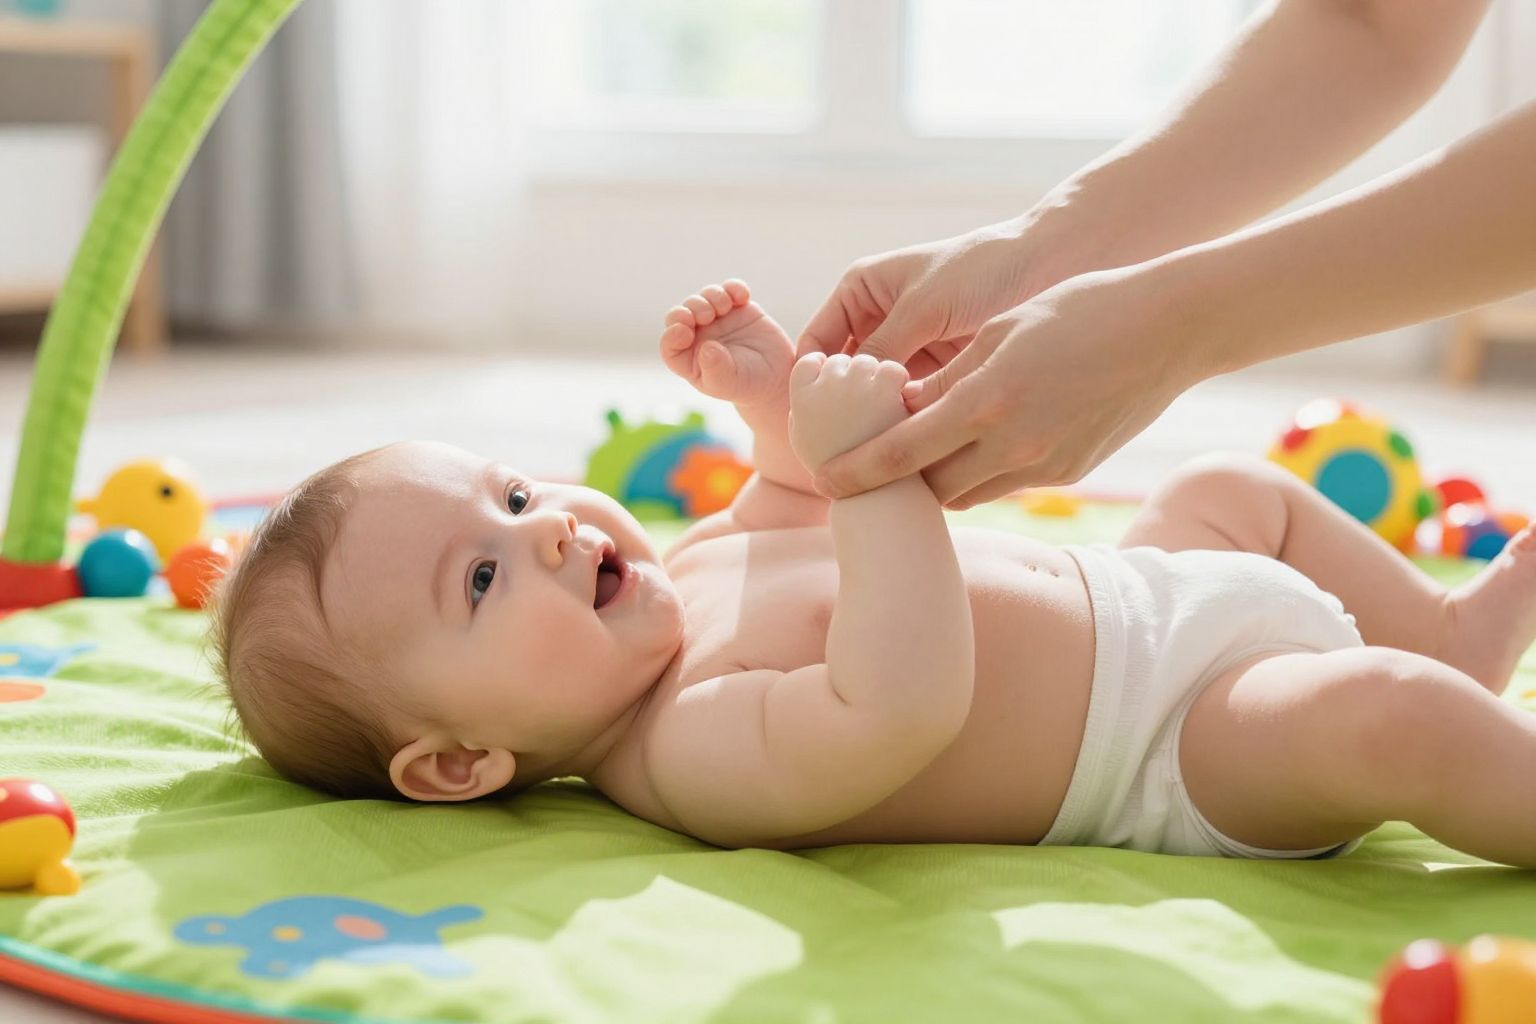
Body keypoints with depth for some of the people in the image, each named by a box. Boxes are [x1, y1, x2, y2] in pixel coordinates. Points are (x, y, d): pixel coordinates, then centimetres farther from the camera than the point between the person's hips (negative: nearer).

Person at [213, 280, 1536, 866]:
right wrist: (868, 466, -42)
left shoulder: (685, 569, 0)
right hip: (1175, 750, -10)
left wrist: (777, 394, 3)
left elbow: (798, 509, 21)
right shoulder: (693, 751, -31)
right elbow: (901, 705, -48)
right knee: (1371, 724, -33)